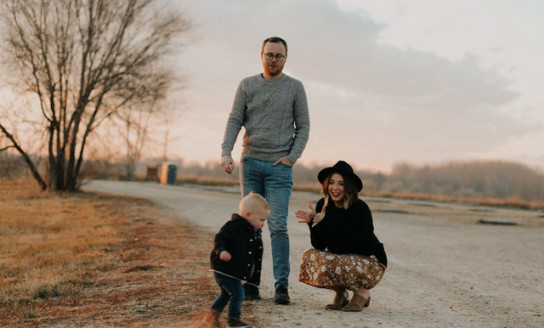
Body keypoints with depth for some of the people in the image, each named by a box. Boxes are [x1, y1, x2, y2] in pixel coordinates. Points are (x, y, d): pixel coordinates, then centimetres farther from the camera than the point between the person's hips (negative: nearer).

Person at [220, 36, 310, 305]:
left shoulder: (295, 87, 5)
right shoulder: (247, 85, 9)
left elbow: (303, 127, 5)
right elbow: (234, 120, 4)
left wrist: (292, 156, -8)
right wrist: (226, 152, -10)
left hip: (279, 166, -2)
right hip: (250, 162, 2)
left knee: (278, 226, -8)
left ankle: (282, 286, -6)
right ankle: (251, 283, 9)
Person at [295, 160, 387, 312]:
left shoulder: (360, 209, -22)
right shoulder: (324, 205, -5)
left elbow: (341, 248, -26)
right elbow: (318, 245, -7)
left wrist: (323, 223, -29)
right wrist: (312, 222, -22)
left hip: (372, 263, -6)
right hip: (342, 259, 6)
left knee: (330, 263, -30)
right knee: (309, 256, -16)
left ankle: (362, 292, -4)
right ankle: (340, 293, 5)